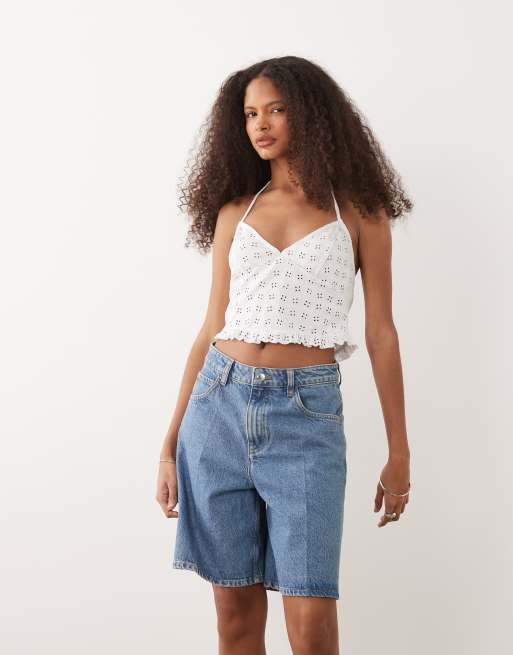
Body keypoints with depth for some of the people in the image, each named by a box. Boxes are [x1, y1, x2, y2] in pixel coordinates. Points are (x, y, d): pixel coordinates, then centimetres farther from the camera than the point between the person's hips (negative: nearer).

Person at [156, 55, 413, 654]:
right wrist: (170, 446, 9)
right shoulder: (234, 212, 12)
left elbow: (380, 333, 5)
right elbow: (212, 329, 12)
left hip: (306, 411, -2)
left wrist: (399, 453, 4)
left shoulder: (358, 210, 5)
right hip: (220, 404, 3)